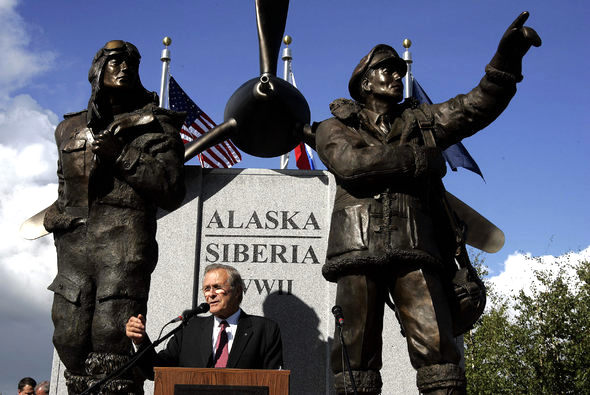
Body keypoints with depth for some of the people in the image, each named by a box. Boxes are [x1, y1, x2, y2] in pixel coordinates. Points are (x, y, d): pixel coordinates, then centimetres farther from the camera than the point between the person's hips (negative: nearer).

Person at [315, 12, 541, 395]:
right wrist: (415, 158, -3)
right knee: (357, 346, -3)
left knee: (436, 343, -10)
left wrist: (507, 59, -2)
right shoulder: (336, 127, 17)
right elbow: (350, 162, -5)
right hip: (359, 245, -2)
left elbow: (476, 107, 13)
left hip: (415, 248, 2)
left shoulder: (420, 120, 26)